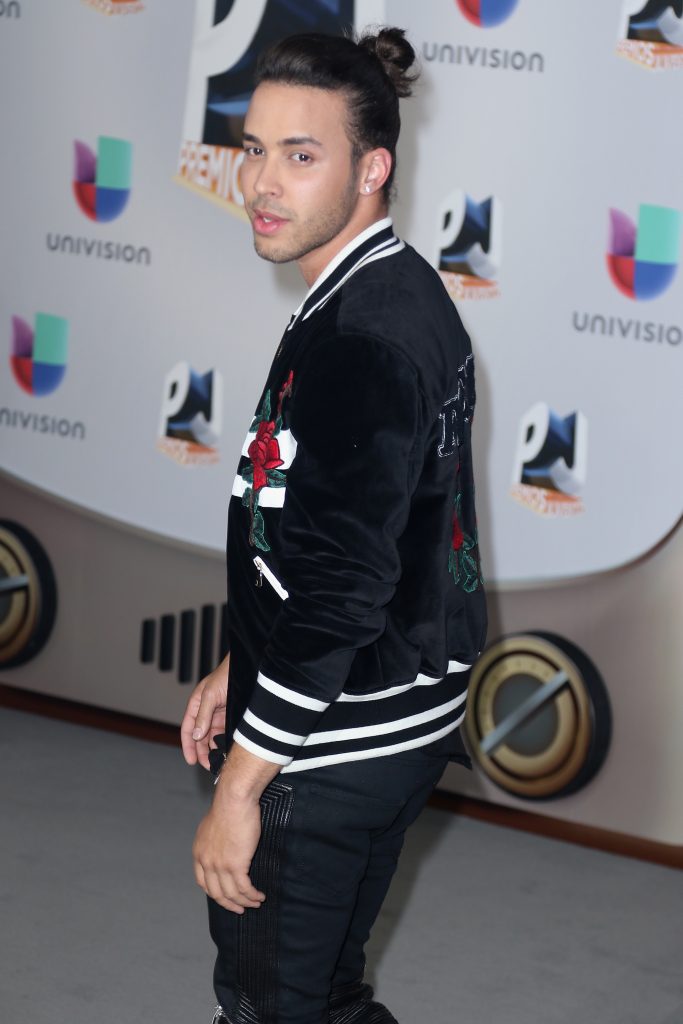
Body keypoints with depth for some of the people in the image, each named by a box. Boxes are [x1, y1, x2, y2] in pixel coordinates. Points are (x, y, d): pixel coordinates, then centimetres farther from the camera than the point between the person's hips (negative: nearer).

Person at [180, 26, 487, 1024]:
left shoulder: (359, 336, -24)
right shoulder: (404, 293, 8)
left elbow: (341, 585, -28)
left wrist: (242, 785, -23)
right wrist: (238, 669, 19)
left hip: (337, 745, -10)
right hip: (401, 717, 10)